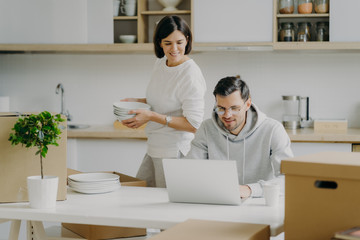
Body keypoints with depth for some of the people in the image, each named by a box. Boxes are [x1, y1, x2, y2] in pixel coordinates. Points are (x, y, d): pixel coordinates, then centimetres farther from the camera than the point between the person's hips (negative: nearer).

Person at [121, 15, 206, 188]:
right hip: (154, 148, 9)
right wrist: (137, 102, 7)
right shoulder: (160, 63, 6)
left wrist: (152, 116, -24)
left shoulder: (190, 75, -19)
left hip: (175, 151, -9)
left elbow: (193, 125, -22)